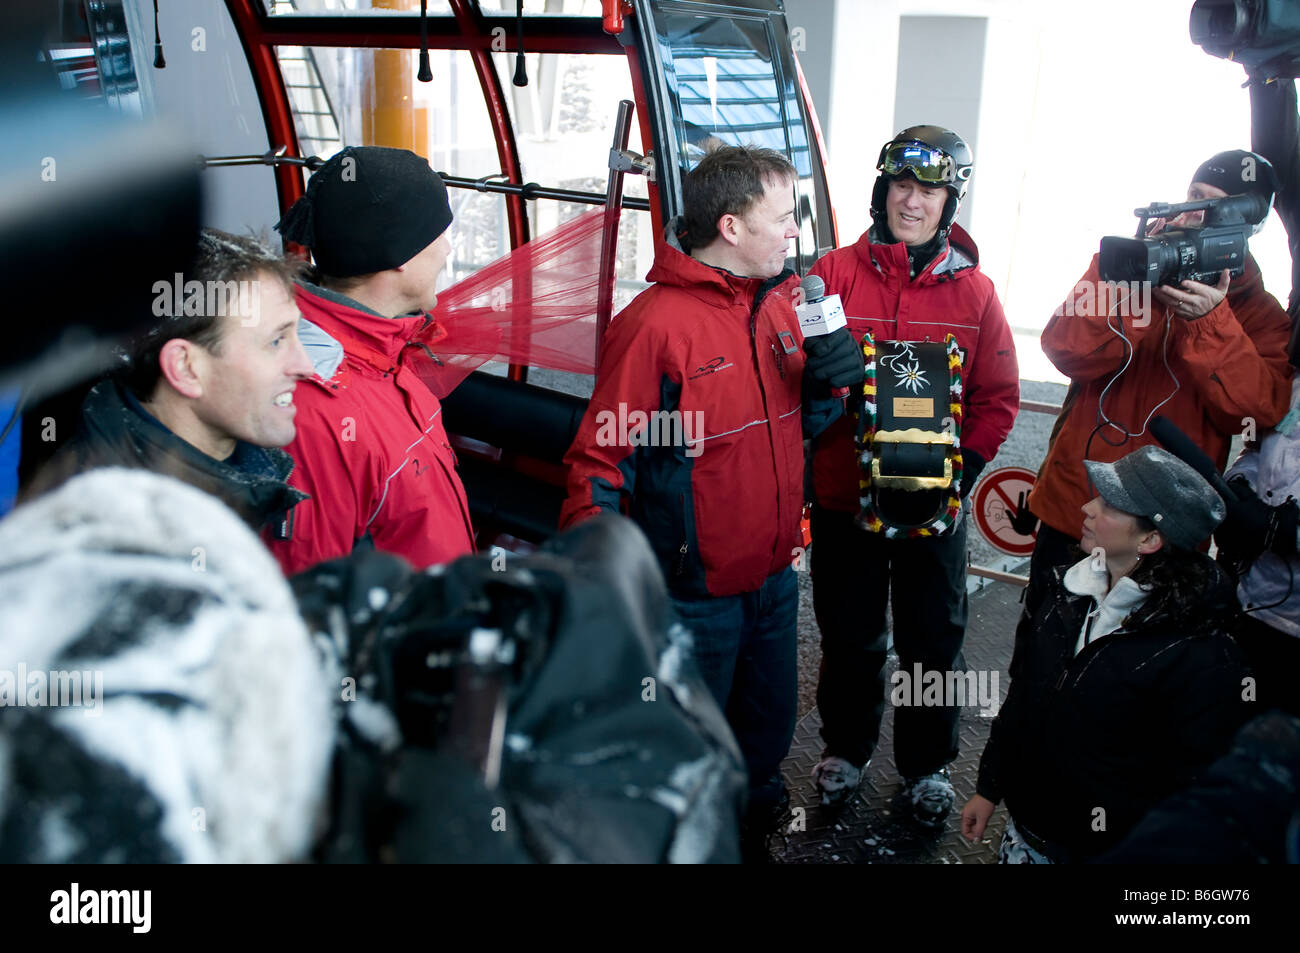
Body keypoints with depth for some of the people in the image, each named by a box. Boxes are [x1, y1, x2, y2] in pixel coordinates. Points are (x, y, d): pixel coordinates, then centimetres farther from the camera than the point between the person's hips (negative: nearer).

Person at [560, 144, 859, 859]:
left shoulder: (778, 303, 4)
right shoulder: (654, 323, -20)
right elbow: (602, 458, -18)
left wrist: (826, 381, -7)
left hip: (774, 579, 8)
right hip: (695, 597, -7)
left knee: (767, 734, 26)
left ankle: (751, 835, 50)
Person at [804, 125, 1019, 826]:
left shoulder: (974, 291, -2)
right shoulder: (837, 272, -6)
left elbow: (998, 397, 0)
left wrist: (962, 471, -11)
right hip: (843, 495, -1)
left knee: (933, 640, 15)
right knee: (850, 636, 16)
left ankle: (926, 765, 36)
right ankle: (845, 748, 39)